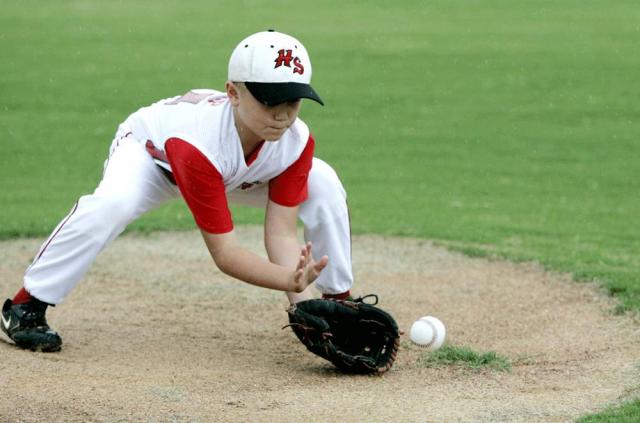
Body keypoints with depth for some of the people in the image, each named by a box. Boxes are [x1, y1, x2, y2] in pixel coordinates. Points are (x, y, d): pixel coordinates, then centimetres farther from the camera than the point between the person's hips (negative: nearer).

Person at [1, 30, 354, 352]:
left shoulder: (297, 142, -31)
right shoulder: (203, 140, -45)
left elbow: (281, 232, -28)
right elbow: (224, 253, -43)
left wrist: (302, 299, -45)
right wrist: (292, 281, -59)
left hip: (233, 171, 5)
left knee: (325, 186, -14)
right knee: (113, 202, -38)